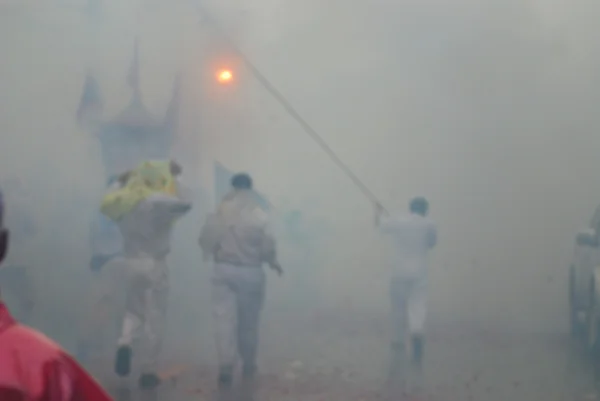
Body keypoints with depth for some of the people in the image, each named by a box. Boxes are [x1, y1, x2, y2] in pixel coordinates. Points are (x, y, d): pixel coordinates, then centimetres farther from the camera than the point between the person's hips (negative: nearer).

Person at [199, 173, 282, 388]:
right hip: (251, 272, 0)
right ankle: (248, 366, 25)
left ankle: (226, 366, -17)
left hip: (224, 270, 1)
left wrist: (211, 253, 21)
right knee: (249, 321, 13)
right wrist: (274, 263, 10)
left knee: (225, 319, -3)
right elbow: (267, 245, -8)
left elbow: (205, 239, 1)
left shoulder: (220, 212, -1)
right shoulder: (259, 215, -7)